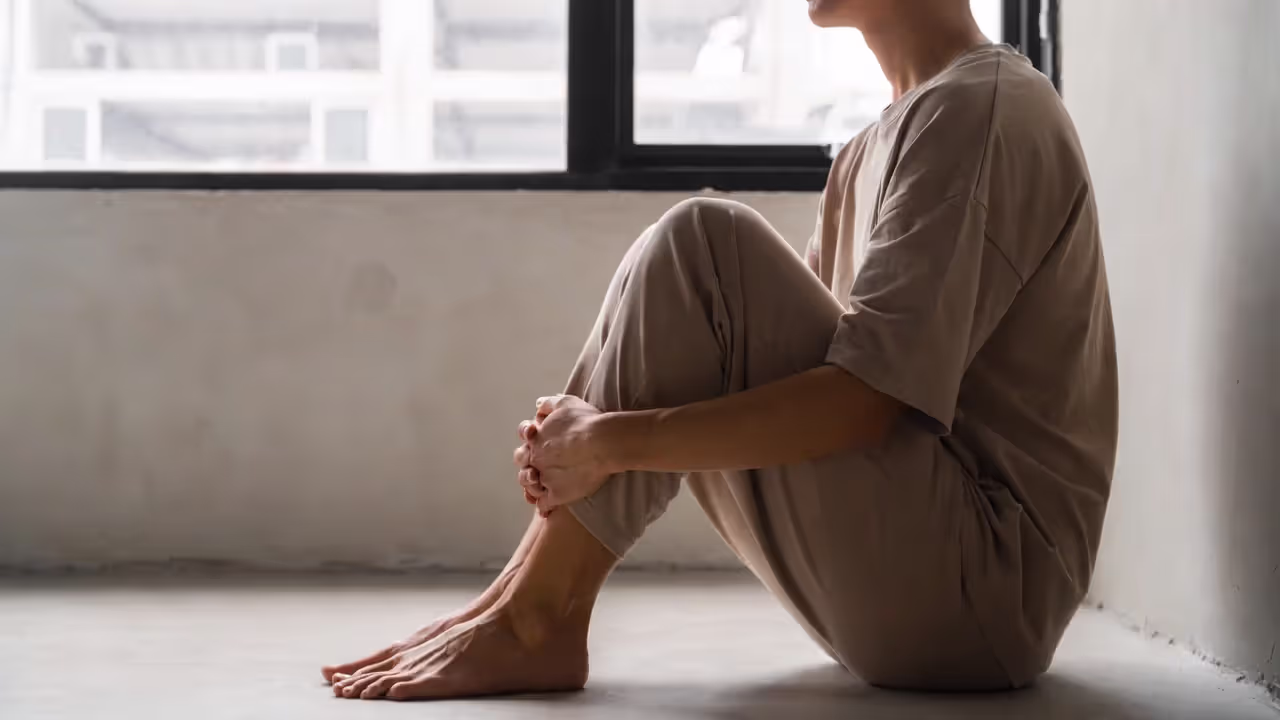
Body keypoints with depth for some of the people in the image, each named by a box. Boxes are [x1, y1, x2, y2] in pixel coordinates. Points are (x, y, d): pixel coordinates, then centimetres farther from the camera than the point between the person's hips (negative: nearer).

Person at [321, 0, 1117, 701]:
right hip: (917, 592, 9)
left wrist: (616, 442, -18)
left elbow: (865, 401, -22)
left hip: (986, 589, -9)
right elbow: (787, 359, 13)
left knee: (700, 246, -18)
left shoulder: (980, 108, -11)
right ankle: (533, 604, -1)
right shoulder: (879, 149, 18)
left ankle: (537, 617, -12)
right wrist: (585, 437, -3)